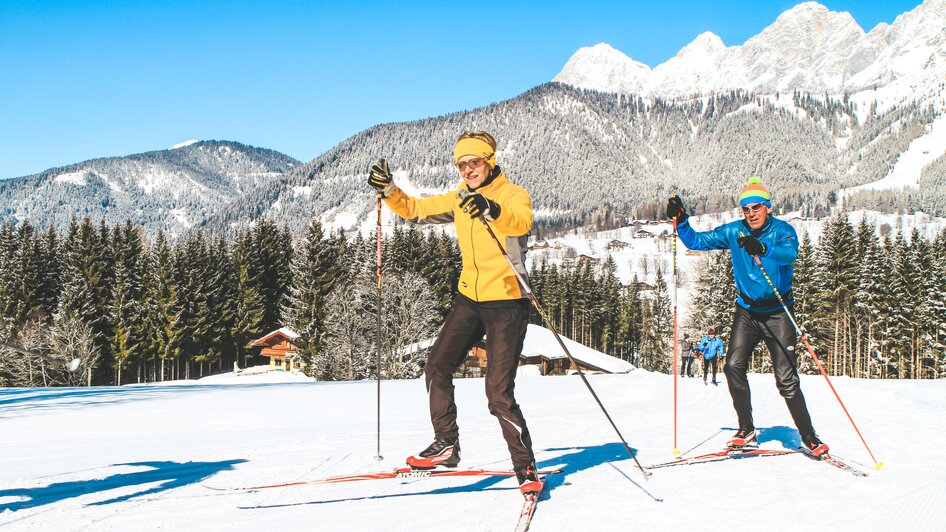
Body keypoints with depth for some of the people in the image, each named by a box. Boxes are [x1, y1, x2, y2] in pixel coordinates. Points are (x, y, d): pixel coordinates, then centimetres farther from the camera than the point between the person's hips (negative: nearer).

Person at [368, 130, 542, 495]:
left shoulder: (514, 195, -11)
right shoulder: (459, 199, 8)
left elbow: (520, 221, -34)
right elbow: (416, 209, 14)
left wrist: (492, 210, -55)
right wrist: (389, 190, -6)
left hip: (507, 302, -7)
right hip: (469, 298, 7)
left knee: (499, 394, -11)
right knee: (437, 368, 1)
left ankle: (526, 468, 2)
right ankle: (446, 444, 16)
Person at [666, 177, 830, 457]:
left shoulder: (782, 230, -12)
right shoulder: (734, 232, 0)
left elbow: (790, 252, -34)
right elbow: (697, 241, 6)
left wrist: (763, 249, -53)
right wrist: (681, 221, -11)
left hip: (777, 312, -4)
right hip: (747, 310, 4)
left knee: (786, 379, -8)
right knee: (733, 365, -11)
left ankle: (808, 437, 5)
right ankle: (746, 430, 3)